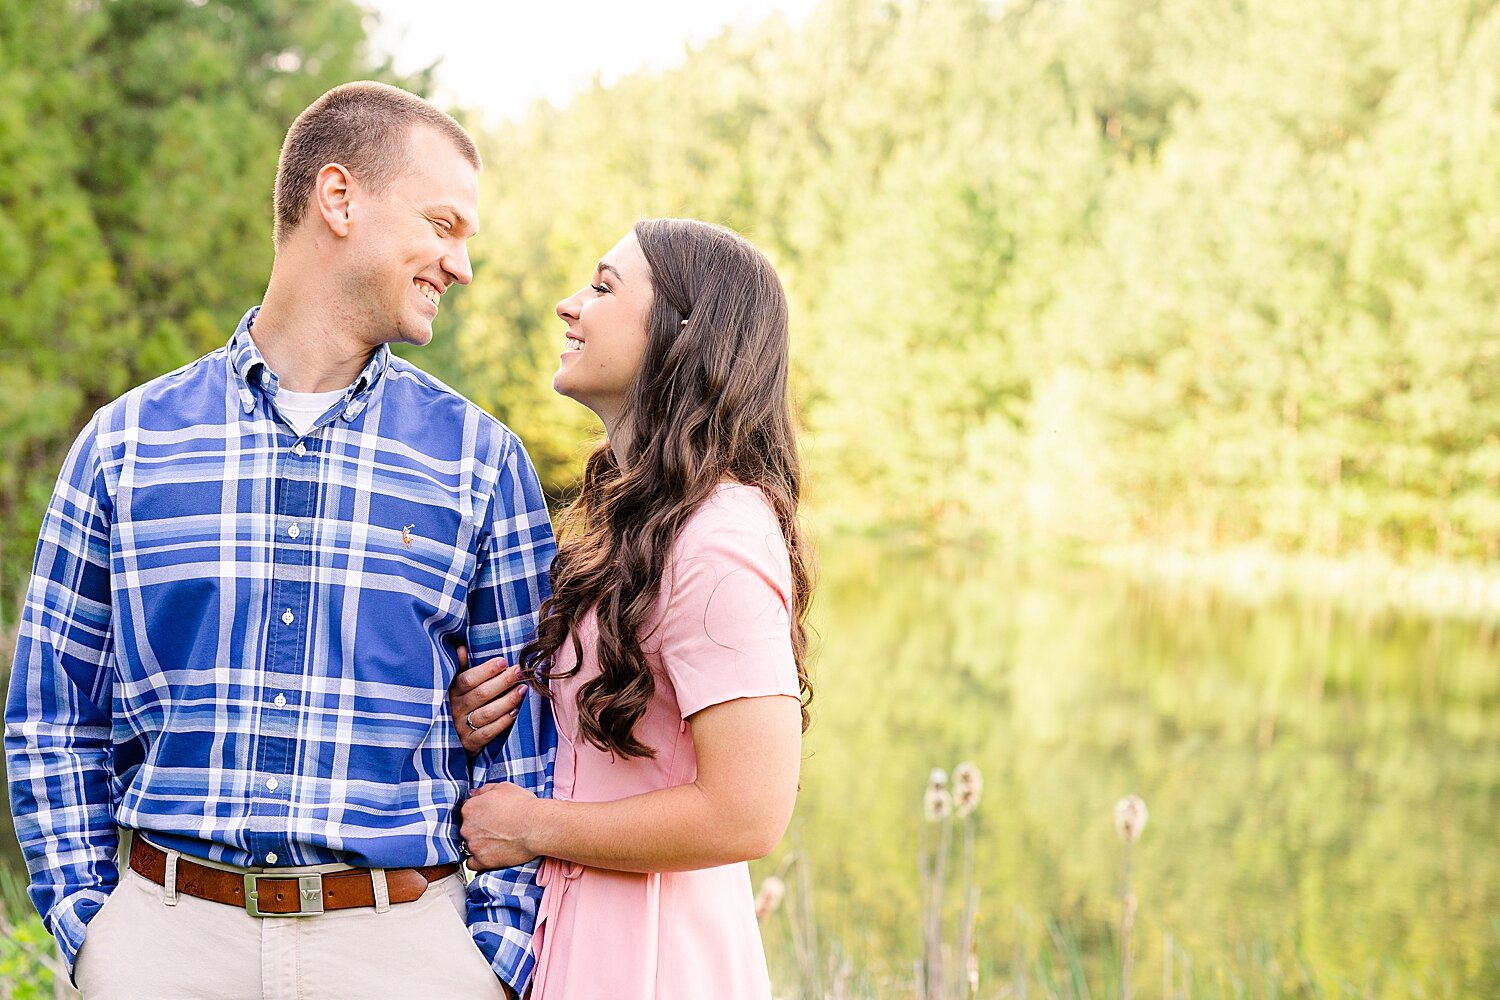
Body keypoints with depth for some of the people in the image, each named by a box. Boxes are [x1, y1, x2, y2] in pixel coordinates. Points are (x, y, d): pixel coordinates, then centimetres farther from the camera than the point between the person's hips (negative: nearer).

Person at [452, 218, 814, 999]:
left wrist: (532, 826, -15)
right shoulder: (629, 516, 10)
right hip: (581, 934, 9)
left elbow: (747, 815, -26)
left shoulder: (719, 542, -21)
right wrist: (485, 718, -1)